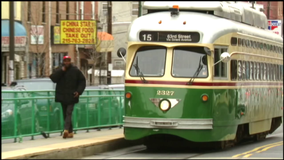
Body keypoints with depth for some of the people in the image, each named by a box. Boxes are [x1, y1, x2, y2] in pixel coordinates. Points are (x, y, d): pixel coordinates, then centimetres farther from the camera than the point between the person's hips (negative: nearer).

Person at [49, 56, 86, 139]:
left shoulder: (75, 70, 1)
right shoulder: (59, 70, 5)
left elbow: (82, 81, 7)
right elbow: (53, 78, -9)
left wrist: (79, 91, -5)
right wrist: (61, 71, -15)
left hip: (71, 97, -3)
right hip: (62, 96, 3)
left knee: (69, 113, -16)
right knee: (65, 114, 8)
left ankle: (66, 129, -29)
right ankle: (70, 131, 15)